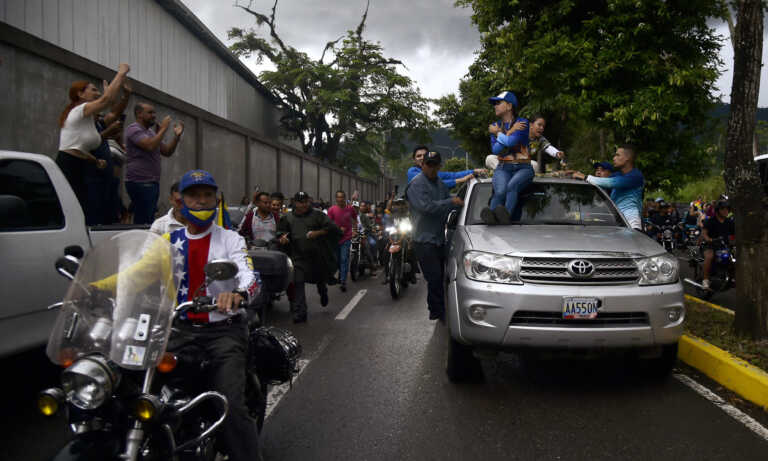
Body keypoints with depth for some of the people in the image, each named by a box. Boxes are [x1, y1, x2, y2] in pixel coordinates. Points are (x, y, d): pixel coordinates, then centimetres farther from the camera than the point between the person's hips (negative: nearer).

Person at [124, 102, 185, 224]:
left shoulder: (151, 131, 21)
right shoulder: (134, 129, -7)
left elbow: (167, 152, 19)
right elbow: (150, 146, -23)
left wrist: (177, 136, 6)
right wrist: (163, 129, -14)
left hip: (152, 182, 9)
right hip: (140, 183, -9)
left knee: (149, 219, 7)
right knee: (142, 222, -12)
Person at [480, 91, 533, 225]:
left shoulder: (522, 123, 0)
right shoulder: (495, 126, 14)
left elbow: (511, 141, -17)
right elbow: (495, 150, -2)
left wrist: (498, 133, 1)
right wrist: (510, 131, -7)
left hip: (523, 168, -3)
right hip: (503, 168, 3)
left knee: (512, 186, -37)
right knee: (500, 191, -31)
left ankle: (506, 215, -56)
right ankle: (490, 216, -47)